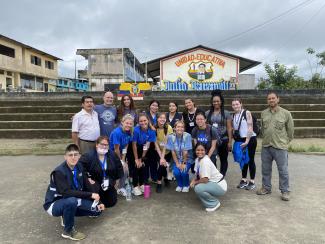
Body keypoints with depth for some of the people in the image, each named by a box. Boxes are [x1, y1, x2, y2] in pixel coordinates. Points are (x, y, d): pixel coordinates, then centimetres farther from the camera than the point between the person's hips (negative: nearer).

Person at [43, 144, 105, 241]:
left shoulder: (79, 167, -5)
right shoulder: (59, 172, -25)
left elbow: (87, 185, 0)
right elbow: (66, 192, -35)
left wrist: (97, 202, -8)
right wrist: (90, 195, -35)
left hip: (73, 202, 6)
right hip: (54, 205, -6)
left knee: (97, 210, -4)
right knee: (72, 201, -39)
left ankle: (67, 215, 12)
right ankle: (68, 230, -13)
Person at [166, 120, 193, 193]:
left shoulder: (187, 136, -20)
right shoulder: (171, 137, -13)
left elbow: (185, 152, -17)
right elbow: (173, 152, -10)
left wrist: (184, 163, -14)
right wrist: (177, 163, -11)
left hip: (187, 159, -2)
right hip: (177, 159, 2)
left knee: (184, 172, -23)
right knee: (176, 172, -20)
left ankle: (186, 185, 11)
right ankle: (180, 185, 13)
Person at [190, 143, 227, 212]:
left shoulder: (205, 161, -25)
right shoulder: (197, 159, 2)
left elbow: (205, 179, -28)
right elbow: (198, 175, 11)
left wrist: (195, 182, -12)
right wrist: (194, 180, -9)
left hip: (220, 186, -9)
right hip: (213, 183, 9)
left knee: (198, 188, -26)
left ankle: (214, 203, -4)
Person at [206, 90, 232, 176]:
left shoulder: (226, 113, -1)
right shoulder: (208, 113, 5)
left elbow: (229, 128, -1)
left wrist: (230, 141, -5)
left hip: (223, 140, -1)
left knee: (223, 160, 10)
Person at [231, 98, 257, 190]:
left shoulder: (247, 113, -10)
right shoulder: (233, 116, 6)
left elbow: (250, 128, -14)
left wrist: (247, 141, -19)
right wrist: (235, 140, 4)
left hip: (250, 139, -5)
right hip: (240, 140, 5)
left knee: (250, 160, 3)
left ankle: (252, 182, 14)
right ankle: (244, 180, 23)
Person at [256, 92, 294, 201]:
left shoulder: (286, 113, -4)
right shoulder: (263, 113, 5)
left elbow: (290, 130, 3)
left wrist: (285, 142, 7)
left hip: (280, 147, -3)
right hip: (266, 146, 4)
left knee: (283, 170, 4)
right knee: (266, 169, 14)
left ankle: (285, 191, 18)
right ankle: (266, 188, 29)